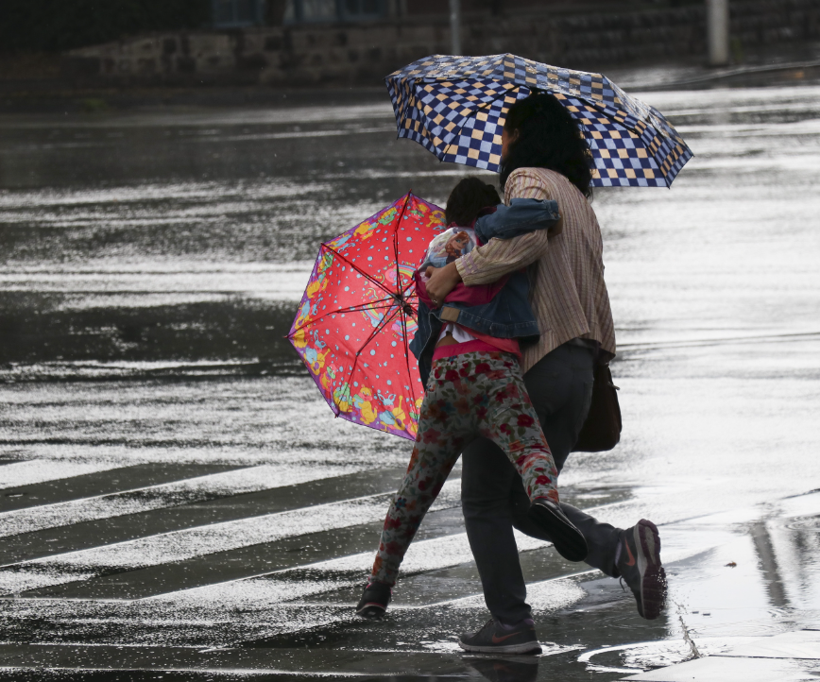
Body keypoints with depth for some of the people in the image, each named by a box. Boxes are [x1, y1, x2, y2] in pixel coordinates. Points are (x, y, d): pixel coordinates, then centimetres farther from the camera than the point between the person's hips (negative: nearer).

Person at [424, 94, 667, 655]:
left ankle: (510, 623, 4)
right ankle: (624, 549, -8)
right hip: (576, 369, 8)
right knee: (526, 503, 15)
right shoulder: (580, 203, 21)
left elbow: (526, 237, -28)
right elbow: (596, 298, 22)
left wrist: (458, 270, -22)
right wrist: (599, 356, 26)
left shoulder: (530, 181, -6)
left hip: (523, 370, -8)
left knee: (484, 500, 6)